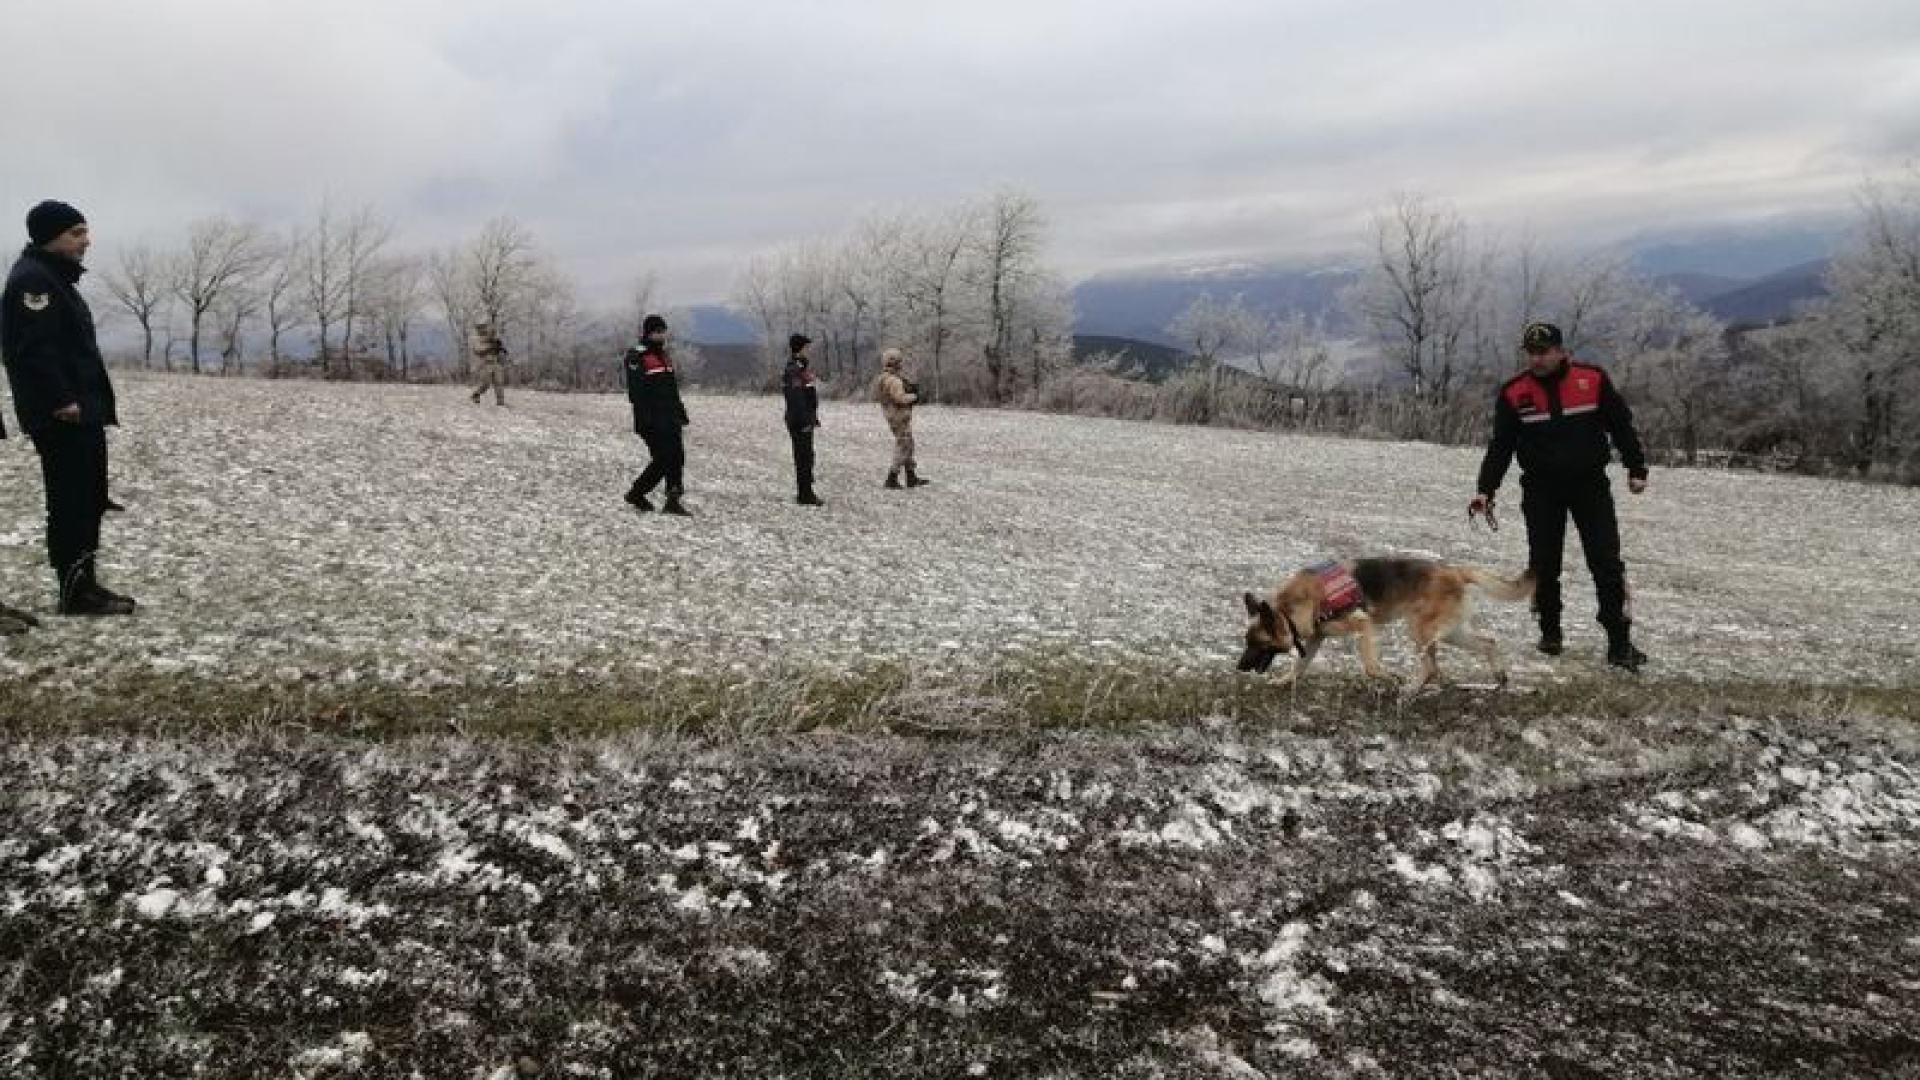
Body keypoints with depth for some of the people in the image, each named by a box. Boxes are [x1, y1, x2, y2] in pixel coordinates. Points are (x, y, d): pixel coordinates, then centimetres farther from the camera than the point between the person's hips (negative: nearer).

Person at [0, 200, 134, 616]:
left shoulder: (54, 278, 21)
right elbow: (34, 348, -22)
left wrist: (98, 403, 20)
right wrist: (62, 401, -25)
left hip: (81, 413, 11)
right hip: (62, 418, -11)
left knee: (88, 501, 14)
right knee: (73, 503, -8)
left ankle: (84, 584, 21)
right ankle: (76, 593, -5)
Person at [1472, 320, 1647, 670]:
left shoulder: (1593, 379, -4)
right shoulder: (1514, 393, -3)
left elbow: (1621, 425, 6)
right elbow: (1500, 446, 1)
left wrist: (1636, 469, 4)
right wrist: (1486, 490, -7)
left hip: (1590, 483, -1)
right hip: (1541, 490, 1)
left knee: (1607, 563, -5)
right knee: (1544, 564, 4)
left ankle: (1619, 640, 0)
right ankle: (1550, 632, 21)